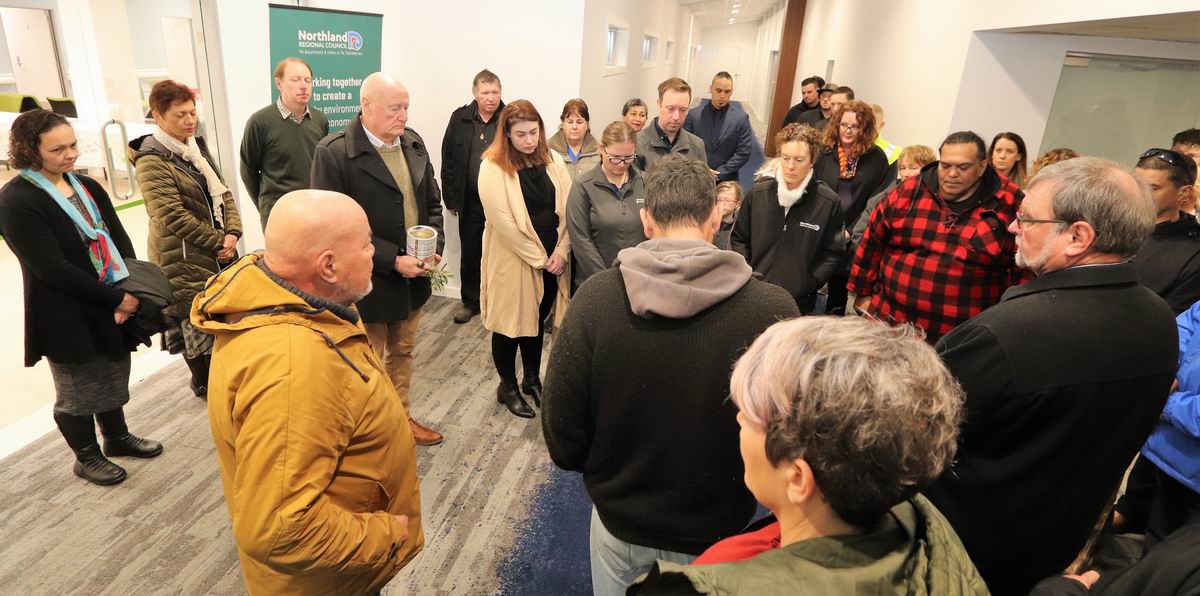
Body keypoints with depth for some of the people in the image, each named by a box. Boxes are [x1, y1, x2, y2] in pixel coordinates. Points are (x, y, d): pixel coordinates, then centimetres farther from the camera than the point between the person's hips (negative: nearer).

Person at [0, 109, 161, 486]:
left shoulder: (87, 186, 6)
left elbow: (119, 241, 1)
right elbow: (53, 268, -20)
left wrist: (128, 294, -13)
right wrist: (116, 298, -19)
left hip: (113, 308, 6)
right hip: (68, 318, -6)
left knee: (113, 380, 20)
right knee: (78, 392, 11)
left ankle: (118, 438, 41)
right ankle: (86, 457, 30)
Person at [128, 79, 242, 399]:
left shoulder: (197, 147, 10)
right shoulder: (151, 161, -13)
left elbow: (222, 191, 8)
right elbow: (173, 216, -19)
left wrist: (231, 232, -7)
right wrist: (217, 241, -14)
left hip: (219, 249, 7)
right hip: (184, 258, -7)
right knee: (195, 321, 5)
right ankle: (204, 384, 23)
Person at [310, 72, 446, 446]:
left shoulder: (414, 143, 4)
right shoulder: (334, 153, -17)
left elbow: (432, 202, 11)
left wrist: (434, 246, -6)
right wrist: (393, 261, -21)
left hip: (412, 276, 6)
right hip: (368, 282, -6)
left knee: (402, 353, 22)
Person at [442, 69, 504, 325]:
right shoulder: (460, 118, 2)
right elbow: (448, 159, 5)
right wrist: (451, 197, 1)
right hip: (470, 201, 3)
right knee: (469, 254, 13)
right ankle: (470, 302, 28)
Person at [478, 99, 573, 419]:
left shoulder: (553, 160, 3)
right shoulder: (493, 167, -12)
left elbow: (567, 209, 2)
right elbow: (502, 221, -17)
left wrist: (560, 252, -9)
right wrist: (538, 258, -14)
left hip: (553, 259, 5)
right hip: (513, 261, -4)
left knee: (537, 320, 17)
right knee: (511, 322, 8)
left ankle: (532, 379, 36)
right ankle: (507, 387, 26)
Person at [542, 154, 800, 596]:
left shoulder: (596, 297, -20)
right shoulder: (772, 310, -22)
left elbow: (562, 436, -13)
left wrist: (611, 474, 7)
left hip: (618, 524, 1)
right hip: (717, 536, 0)